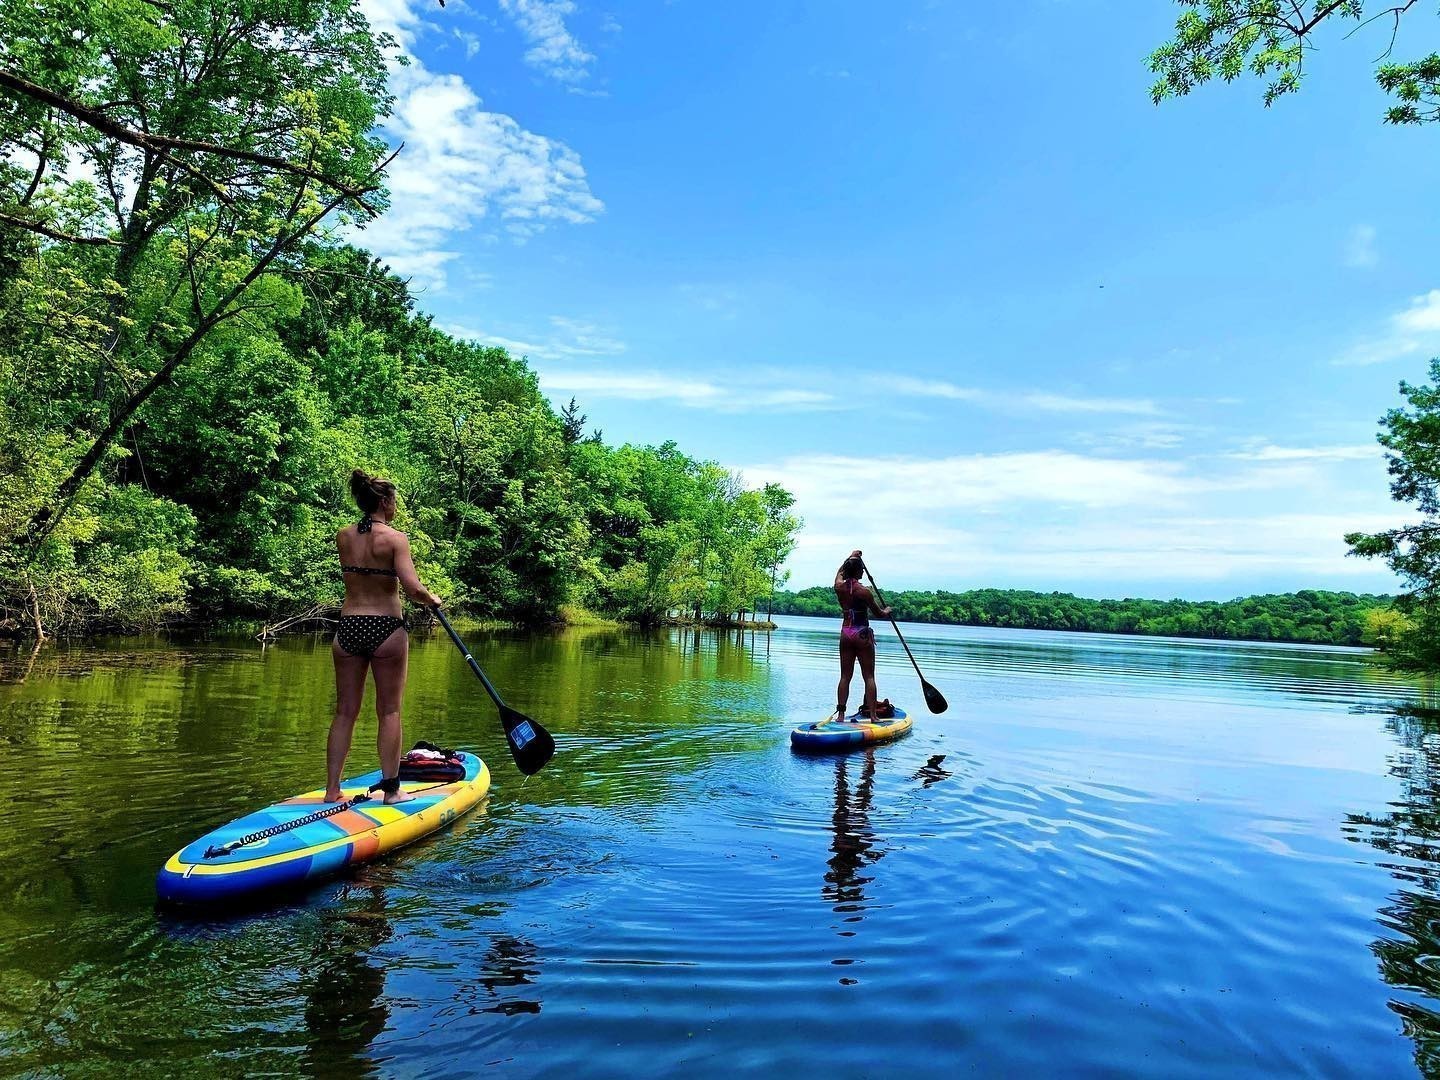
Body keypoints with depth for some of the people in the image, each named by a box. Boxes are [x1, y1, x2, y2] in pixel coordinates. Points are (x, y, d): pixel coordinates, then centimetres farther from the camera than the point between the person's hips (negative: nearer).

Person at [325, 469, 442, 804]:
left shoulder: (342, 537, 5)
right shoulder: (395, 537, -10)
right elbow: (413, 589, -19)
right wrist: (432, 599, 1)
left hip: (348, 629, 5)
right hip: (386, 629, -4)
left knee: (345, 712, 11)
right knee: (389, 712, 6)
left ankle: (332, 790, 15)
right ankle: (391, 789, 12)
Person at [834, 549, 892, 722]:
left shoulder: (839, 586, 0)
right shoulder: (863, 591, -14)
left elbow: (840, 572, 25)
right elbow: (878, 614, -1)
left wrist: (850, 557, 35)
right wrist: (887, 612, 21)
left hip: (845, 634, 5)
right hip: (862, 635, -5)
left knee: (845, 676, 9)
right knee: (869, 677, 1)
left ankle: (840, 714, 7)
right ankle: (873, 714, 0)